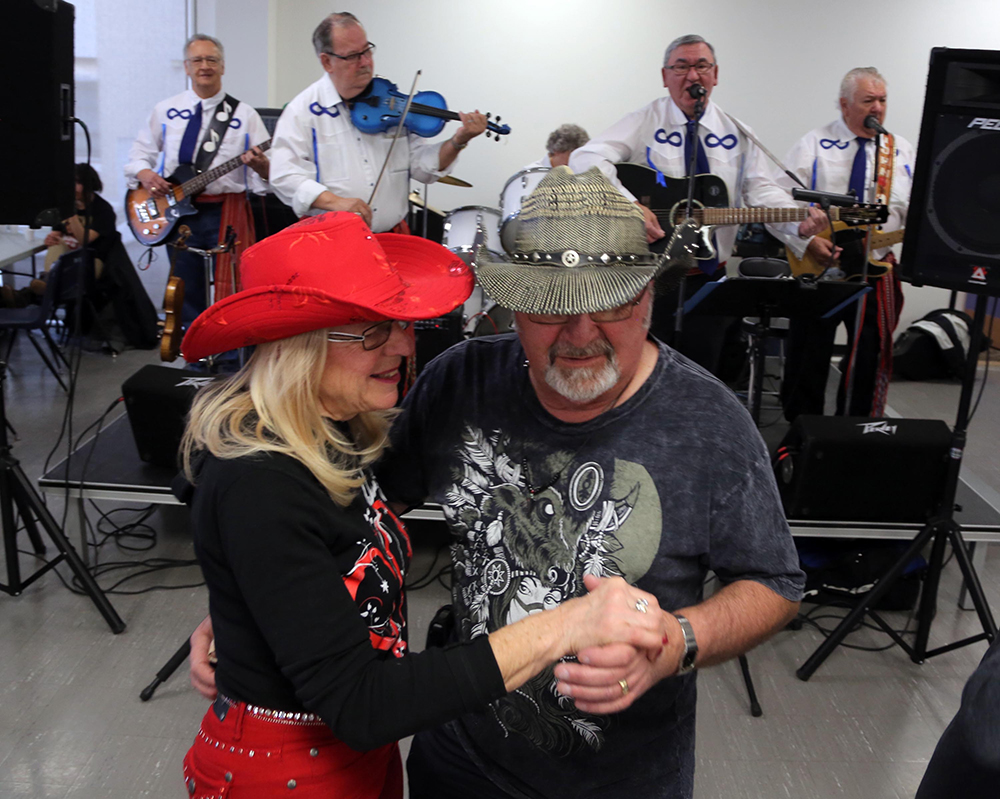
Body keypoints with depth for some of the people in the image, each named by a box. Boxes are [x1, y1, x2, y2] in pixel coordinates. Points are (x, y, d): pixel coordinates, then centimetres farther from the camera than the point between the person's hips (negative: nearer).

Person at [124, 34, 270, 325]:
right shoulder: (165, 111, 10)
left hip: (226, 214, -2)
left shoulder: (244, 115, 3)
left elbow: (271, 173, -2)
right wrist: (144, 172, -4)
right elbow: (139, 151, 17)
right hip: (178, 213, 3)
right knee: (187, 296, 10)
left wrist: (261, 165, -25)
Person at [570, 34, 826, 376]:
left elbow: (763, 190, 1)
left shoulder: (737, 134, 8)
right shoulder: (643, 124, -3)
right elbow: (585, 159, -16)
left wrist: (799, 223, -20)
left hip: (709, 275, 3)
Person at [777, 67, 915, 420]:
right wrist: (808, 241, -21)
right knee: (808, 355, 6)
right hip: (816, 270, -2)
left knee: (871, 357, 7)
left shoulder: (902, 151, 10)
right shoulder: (813, 145, 0)